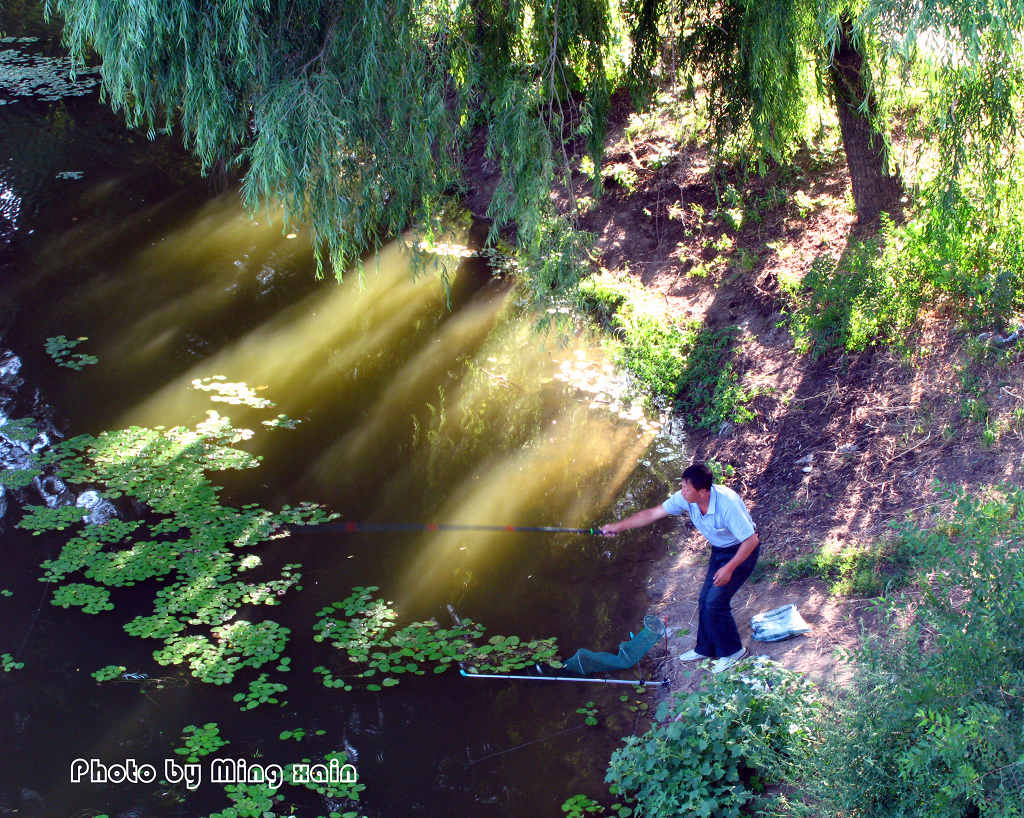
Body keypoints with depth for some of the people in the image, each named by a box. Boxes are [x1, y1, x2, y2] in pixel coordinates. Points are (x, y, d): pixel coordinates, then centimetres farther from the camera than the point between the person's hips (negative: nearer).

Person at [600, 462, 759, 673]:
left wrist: (729, 568, -28)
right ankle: (705, 649, 29)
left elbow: (751, 540, -29)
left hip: (741, 551, -7)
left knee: (715, 602, -10)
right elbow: (652, 514, -6)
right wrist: (618, 527, -6)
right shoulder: (686, 498, -16)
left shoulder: (727, 503, -37)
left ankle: (732, 651, 9)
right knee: (705, 600, 10)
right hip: (719, 550, 7)